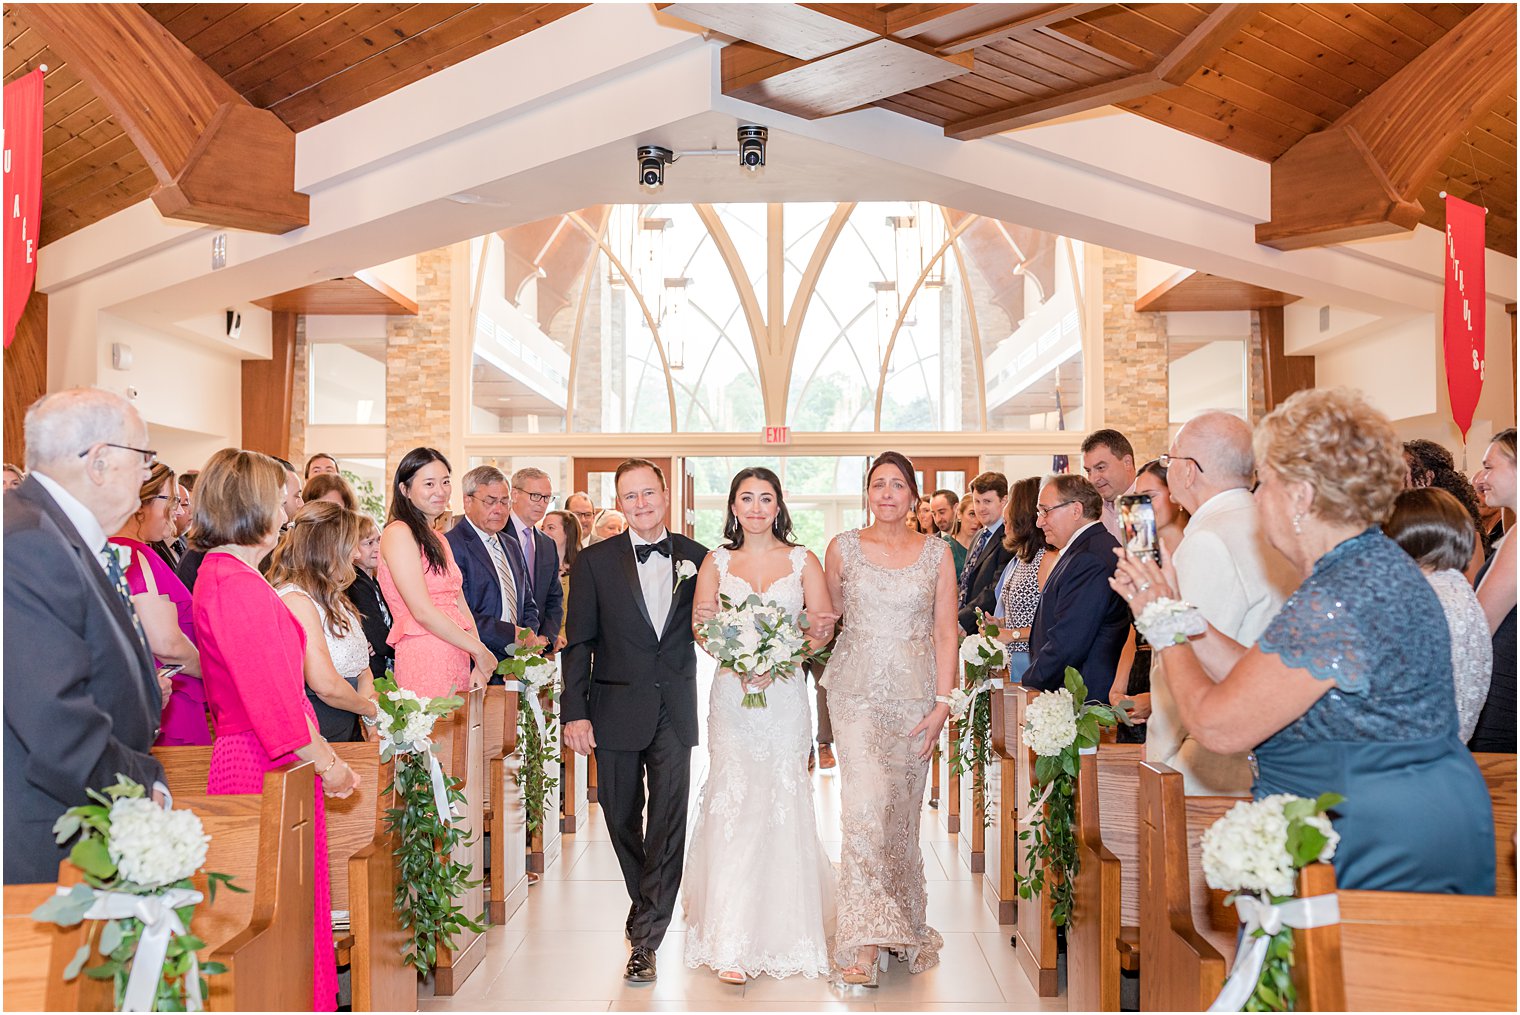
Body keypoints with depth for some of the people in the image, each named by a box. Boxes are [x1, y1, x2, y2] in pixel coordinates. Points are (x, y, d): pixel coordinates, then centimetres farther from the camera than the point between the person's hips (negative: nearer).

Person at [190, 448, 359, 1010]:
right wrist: (324, 761, -11)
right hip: (262, 768, -10)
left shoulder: (223, 573, 14)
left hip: (245, 756, 10)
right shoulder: (235, 583, -18)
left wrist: (322, 750, 16)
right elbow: (269, 694, -20)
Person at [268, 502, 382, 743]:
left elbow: (360, 663, 13)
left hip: (349, 729, 9)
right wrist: (370, 708, -8)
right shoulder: (295, 599, -19)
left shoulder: (326, 597, 12)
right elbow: (326, 685, -25)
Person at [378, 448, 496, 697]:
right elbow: (422, 611, -13)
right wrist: (479, 650, -7)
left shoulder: (438, 540, 20)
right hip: (425, 660, -7)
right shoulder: (398, 533, -6)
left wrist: (479, 666, 1)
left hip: (458, 662, 7)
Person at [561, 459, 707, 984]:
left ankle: (646, 937, 7)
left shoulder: (698, 558, 1)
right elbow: (579, 642, -3)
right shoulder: (595, 561, -3)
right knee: (622, 818, 13)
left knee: (669, 822, -3)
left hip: (674, 711, 0)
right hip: (617, 710, 0)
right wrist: (574, 711, -7)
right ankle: (648, 902, 38)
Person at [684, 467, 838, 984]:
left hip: (785, 694, 0)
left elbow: (824, 626, 1)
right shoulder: (716, 561, 9)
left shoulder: (802, 561, 6)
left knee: (782, 805, 3)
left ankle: (785, 930, 20)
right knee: (732, 803, -7)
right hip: (731, 695, 0)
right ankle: (732, 944, -4)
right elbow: (700, 625, 3)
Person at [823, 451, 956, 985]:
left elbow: (945, 632, 1)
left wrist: (942, 703, -5)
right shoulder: (843, 548, 2)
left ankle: (905, 925, 28)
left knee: (903, 811, 9)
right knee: (866, 804, -14)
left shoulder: (937, 553, 3)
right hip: (857, 690, -1)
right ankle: (864, 941, -10)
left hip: (915, 693, 1)